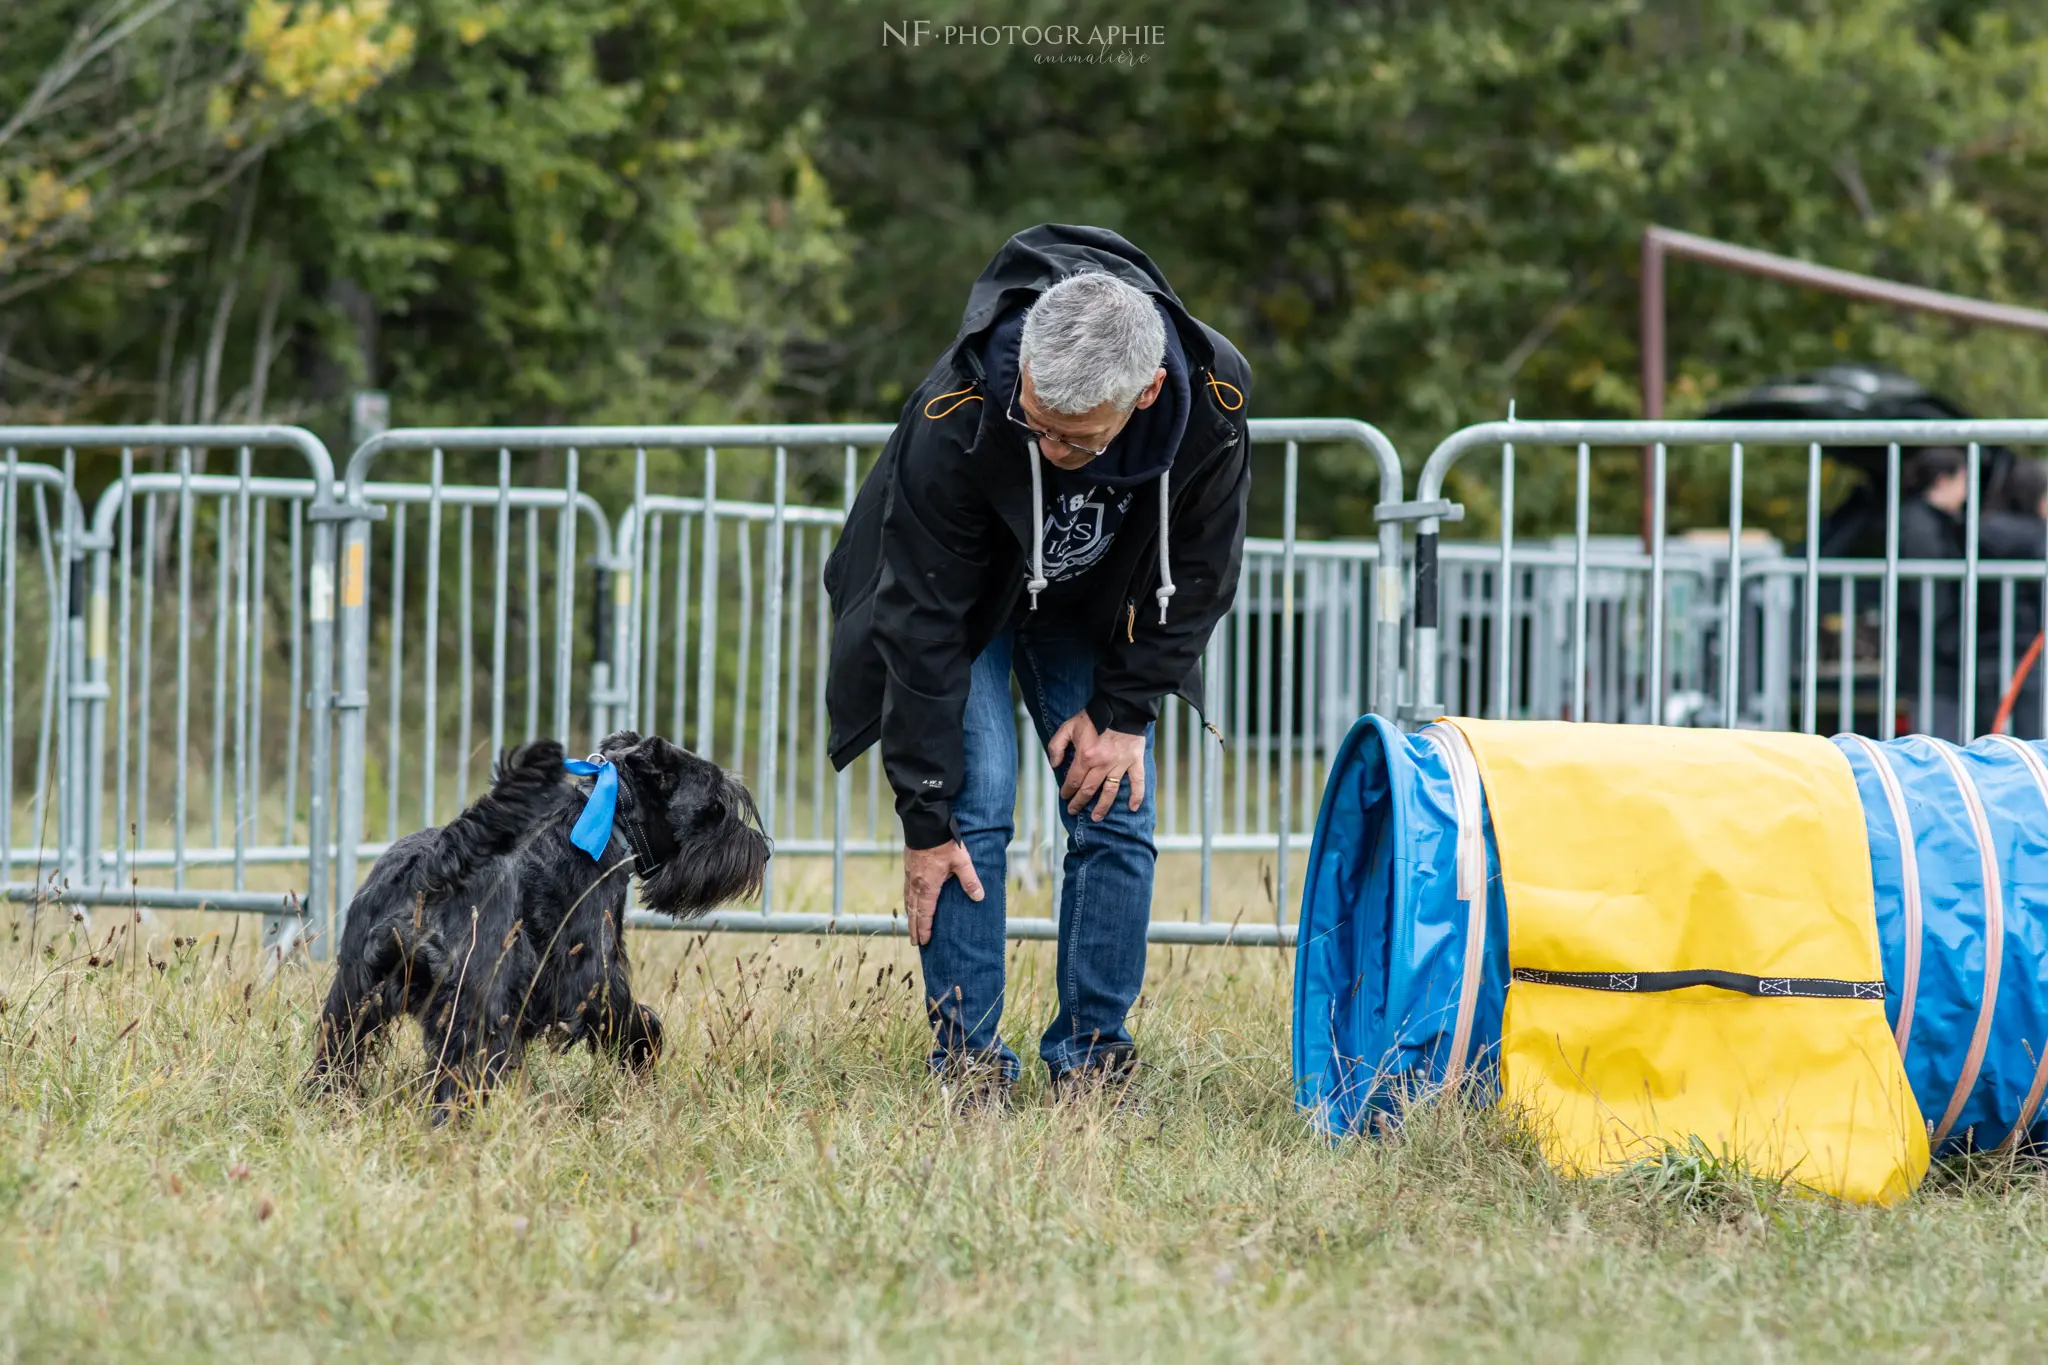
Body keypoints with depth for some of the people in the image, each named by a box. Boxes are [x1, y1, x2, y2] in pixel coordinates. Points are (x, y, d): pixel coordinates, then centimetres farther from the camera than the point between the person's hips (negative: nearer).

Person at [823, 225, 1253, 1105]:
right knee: (973, 809, -16)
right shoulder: (956, 413, -40)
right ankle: (967, 1061, -9)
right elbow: (922, 618, -32)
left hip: (1098, 603, 3)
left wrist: (1123, 710, -16)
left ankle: (1091, 1066, 2)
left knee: (1117, 815, -7)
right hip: (964, 600, -3)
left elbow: (1199, 572, -12)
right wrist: (924, 817, -28)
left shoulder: (1214, 403, -32)